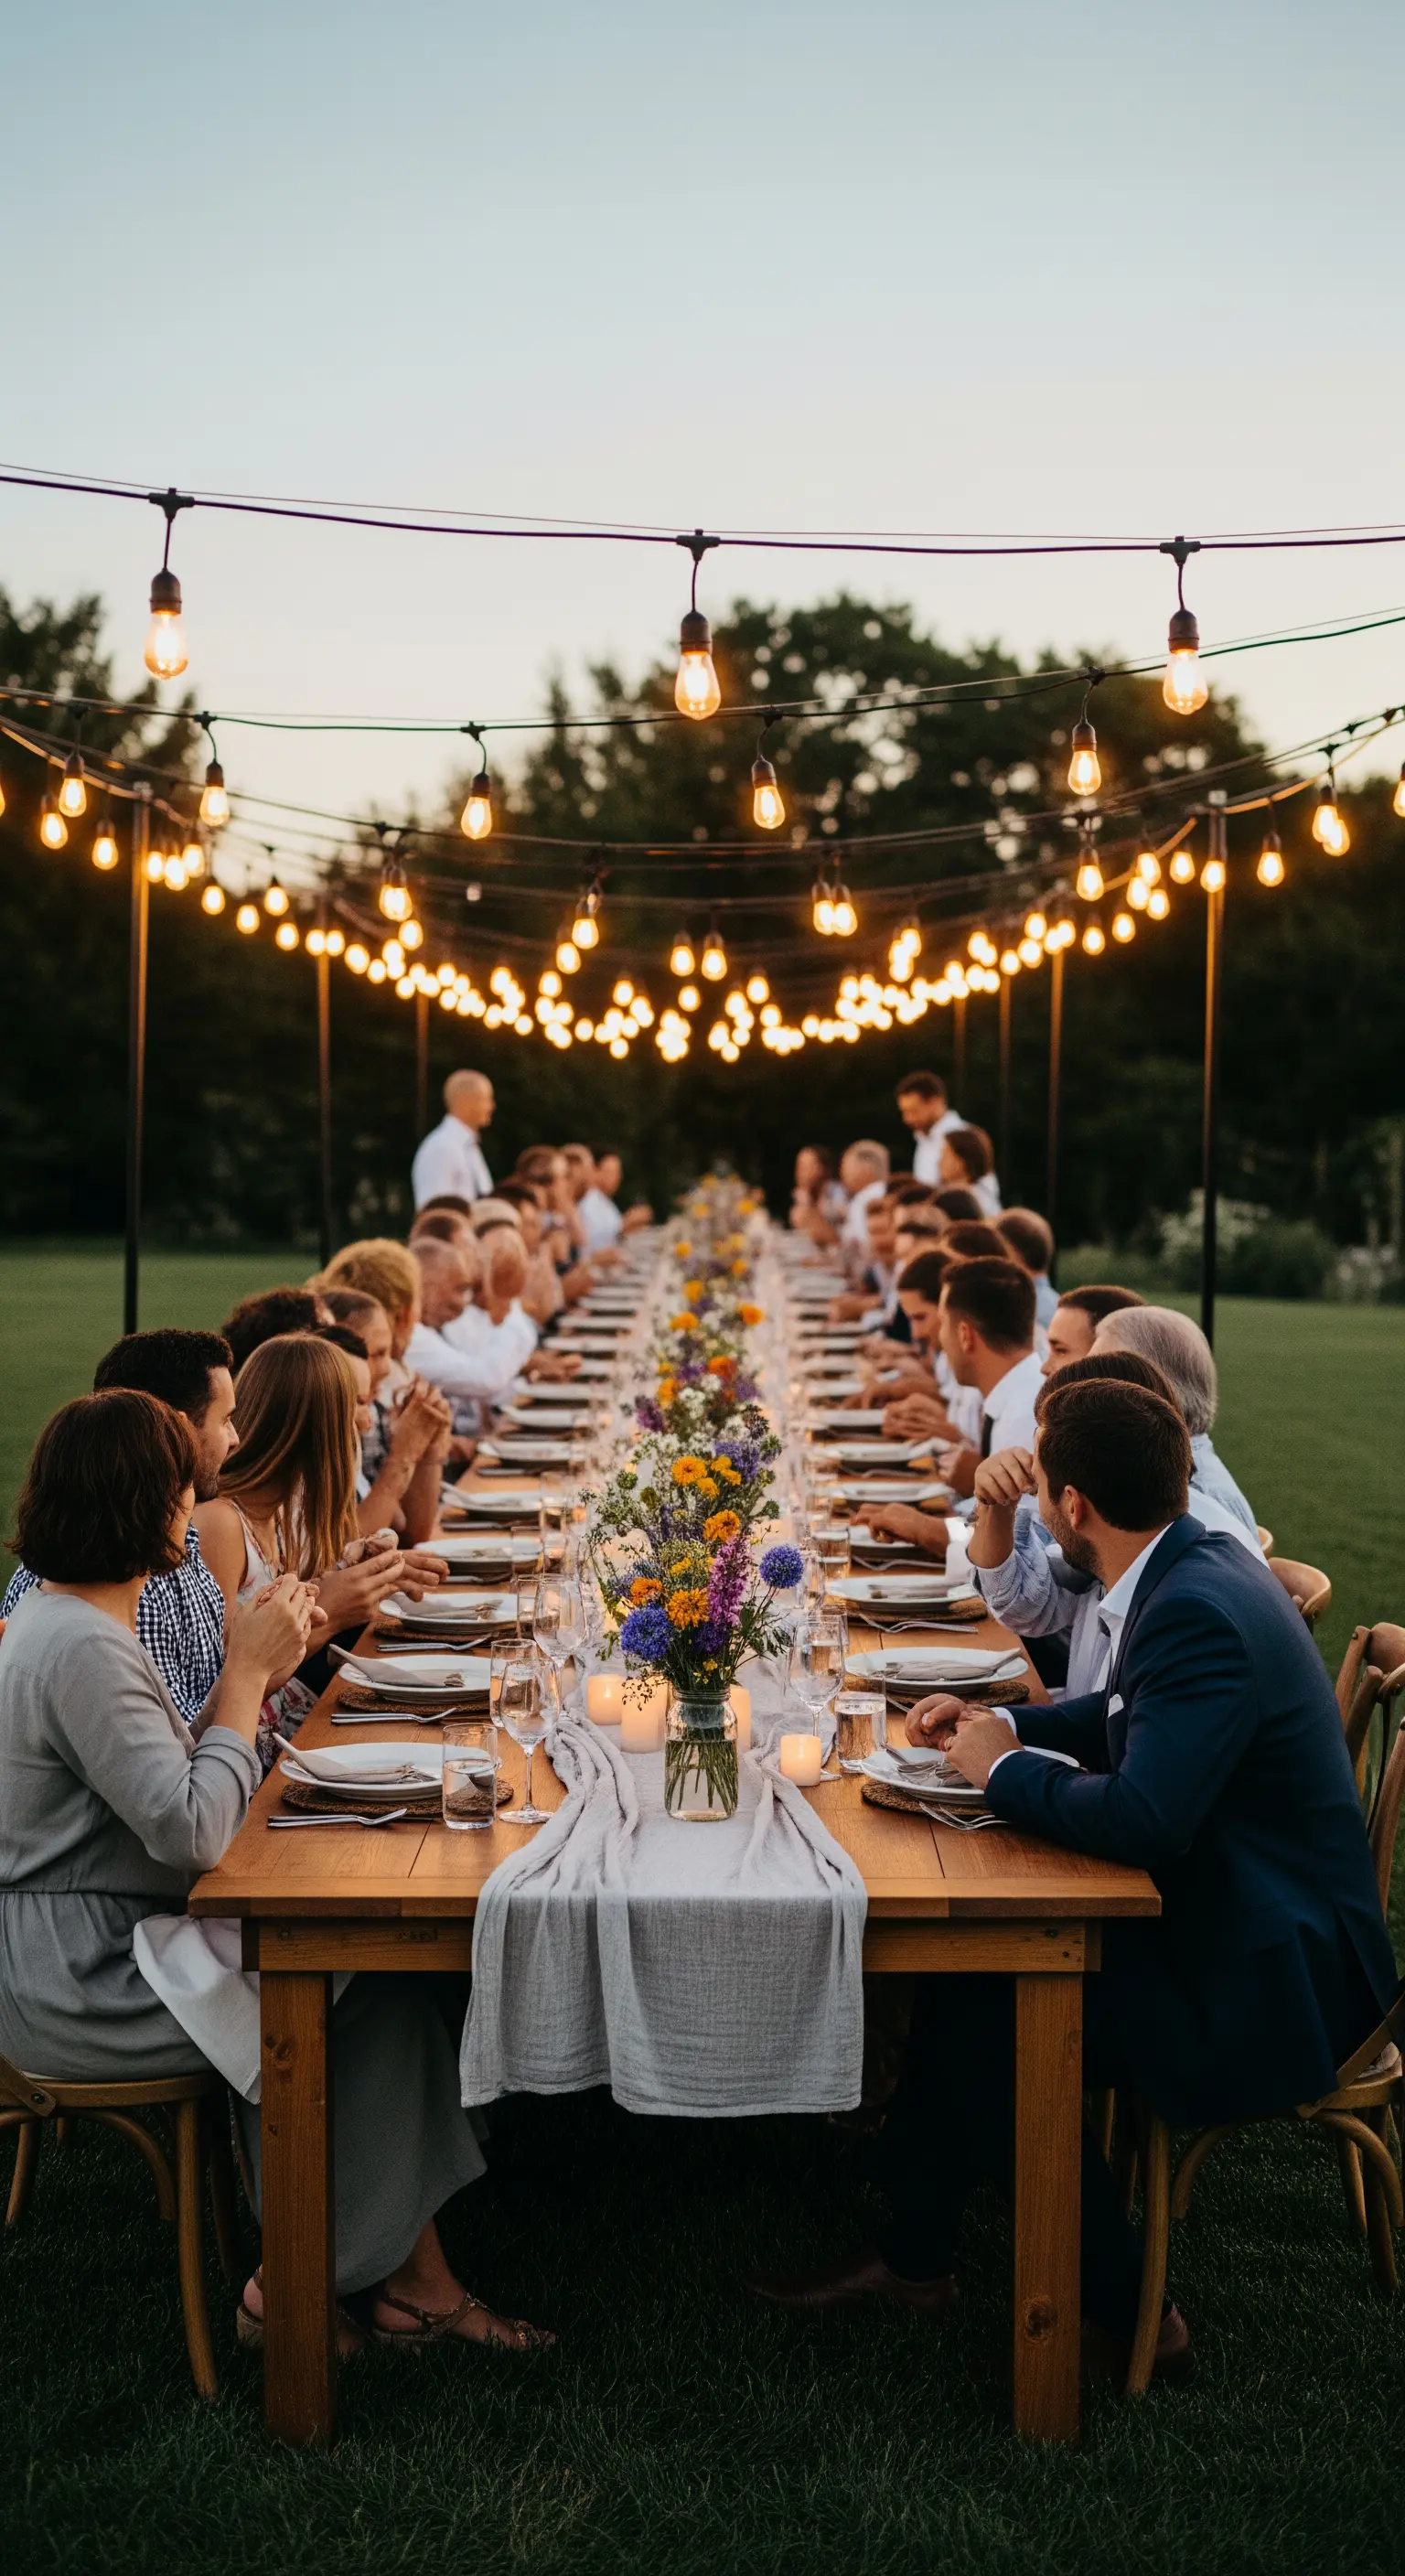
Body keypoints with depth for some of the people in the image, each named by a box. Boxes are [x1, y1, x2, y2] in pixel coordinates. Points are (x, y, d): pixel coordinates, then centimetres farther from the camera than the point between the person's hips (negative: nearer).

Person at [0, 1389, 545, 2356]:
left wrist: (252, 1672, 1)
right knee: (367, 1997, -10)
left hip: (104, 1945, 10)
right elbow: (193, 1833, -27)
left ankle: (409, 2275, -1)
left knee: (379, 1964, -3)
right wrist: (247, 1674, -18)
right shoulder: (81, 1649, -24)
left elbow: (173, 1787, 13)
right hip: (83, 1987, -10)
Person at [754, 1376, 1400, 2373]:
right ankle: (915, 2254, 18)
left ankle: (1125, 2313, 8)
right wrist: (1004, 1724, 7)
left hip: (1268, 1982, -10)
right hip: (1232, 1915, 10)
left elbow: (1142, 1820, -35)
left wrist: (1008, 1769, -17)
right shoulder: (1197, 1565, 4)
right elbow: (1131, 1716, 21)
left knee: (994, 2020, -10)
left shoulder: (1197, 1615, -27)